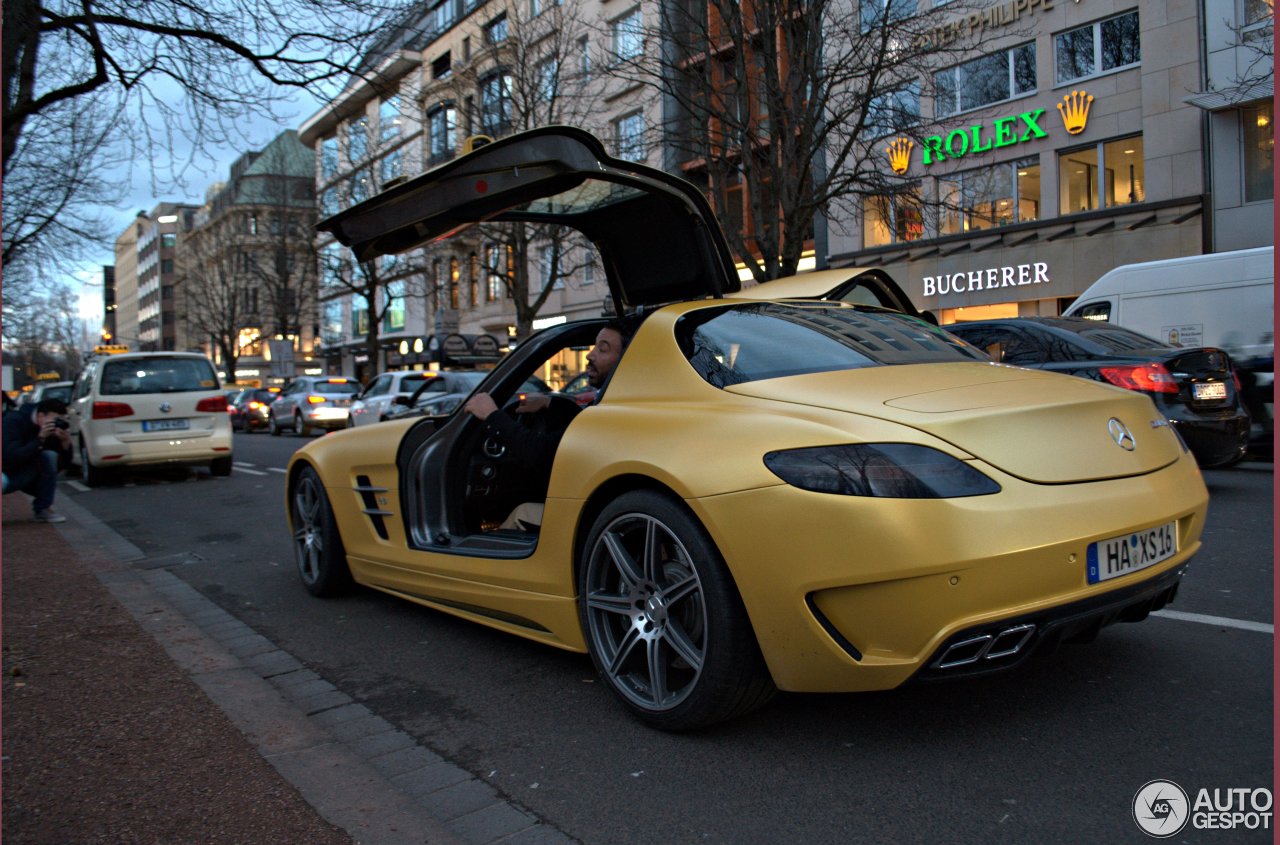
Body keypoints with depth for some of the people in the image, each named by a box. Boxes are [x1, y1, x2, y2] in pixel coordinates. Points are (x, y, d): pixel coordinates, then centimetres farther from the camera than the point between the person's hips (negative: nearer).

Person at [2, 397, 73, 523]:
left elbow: (64, 462, -7)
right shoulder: (14, 421, -21)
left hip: (25, 475, 6)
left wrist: (66, 440, -24)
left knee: (49, 456, -22)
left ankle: (43, 509, -12)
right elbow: (12, 457, -32)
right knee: (4, 482, -40)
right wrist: (40, 438, -36)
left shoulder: (53, 429, -7)